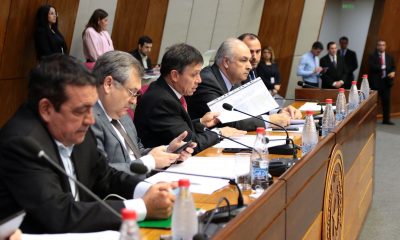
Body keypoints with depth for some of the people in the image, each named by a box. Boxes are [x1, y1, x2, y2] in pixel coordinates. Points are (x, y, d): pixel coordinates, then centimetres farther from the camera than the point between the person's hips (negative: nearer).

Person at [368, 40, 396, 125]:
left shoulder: (389, 57, 13)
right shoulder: (372, 56, -2)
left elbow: (393, 67, 12)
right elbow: (372, 67, -16)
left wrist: (393, 72, -10)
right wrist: (383, 67, -21)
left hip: (386, 81, 4)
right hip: (376, 81, -4)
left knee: (386, 101, 5)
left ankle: (386, 119, 12)